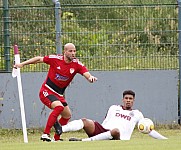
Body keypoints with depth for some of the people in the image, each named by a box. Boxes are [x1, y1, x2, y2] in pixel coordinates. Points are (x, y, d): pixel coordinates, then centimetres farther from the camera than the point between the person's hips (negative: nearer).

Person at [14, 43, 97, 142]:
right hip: (47, 91, -6)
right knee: (59, 107, -29)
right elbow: (39, 59, 0)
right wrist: (22, 64, 0)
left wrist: (90, 77, -42)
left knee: (67, 115, 12)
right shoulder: (55, 59, -12)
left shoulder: (77, 64, -6)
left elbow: (86, 74, -18)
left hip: (59, 94, 6)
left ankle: (56, 138, 30)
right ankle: (45, 134, -29)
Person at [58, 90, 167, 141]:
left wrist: (164, 139, 15)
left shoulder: (137, 114, 23)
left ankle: (84, 141, -49)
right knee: (85, 121, -24)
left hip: (118, 137, -3)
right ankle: (60, 130, -48)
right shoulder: (114, 108, 29)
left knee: (115, 131, -41)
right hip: (103, 130, 3)